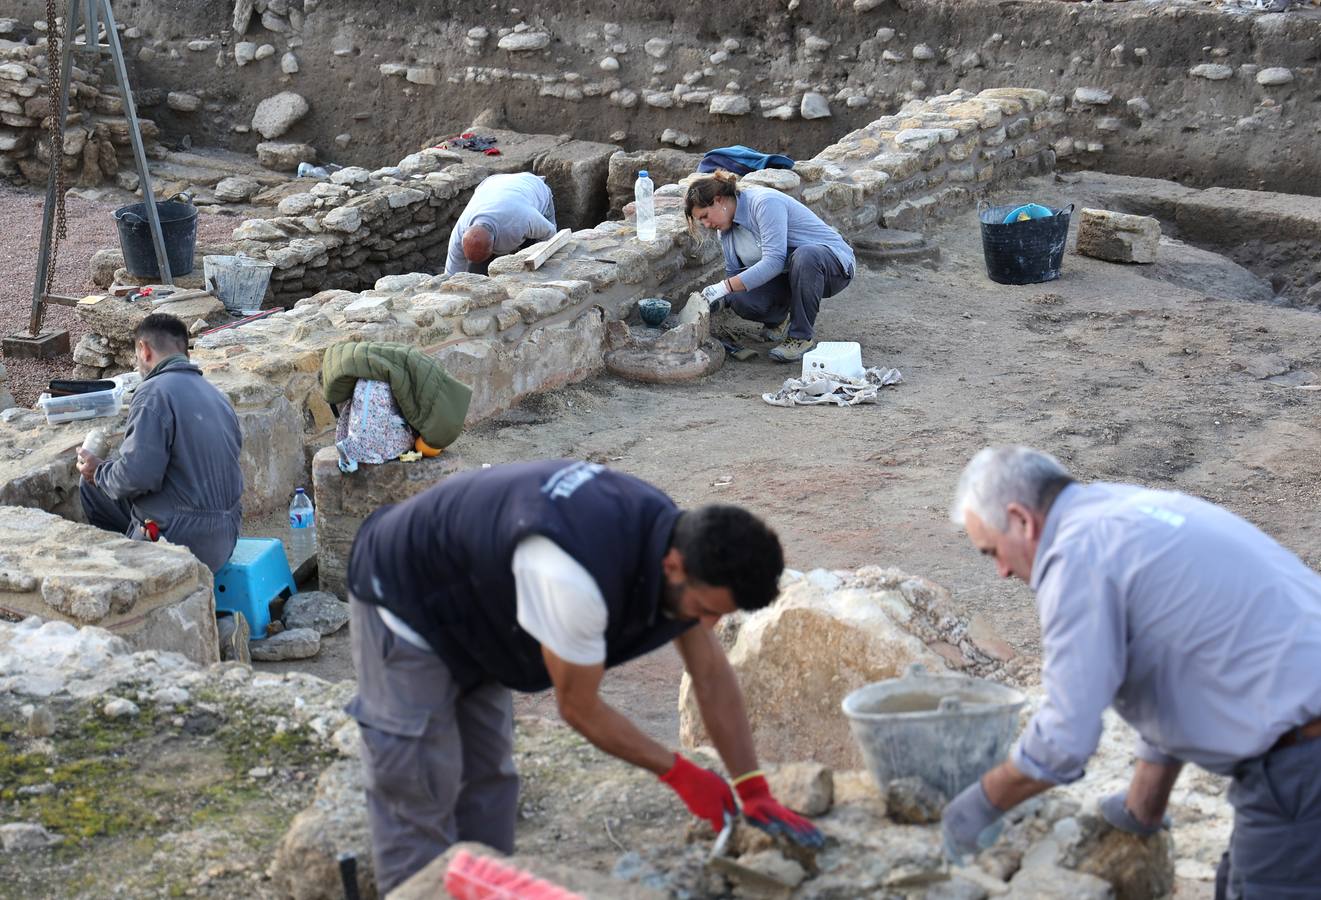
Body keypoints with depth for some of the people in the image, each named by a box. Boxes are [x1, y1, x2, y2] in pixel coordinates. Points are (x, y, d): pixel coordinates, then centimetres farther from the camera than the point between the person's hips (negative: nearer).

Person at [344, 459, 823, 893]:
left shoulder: (672, 535, -15)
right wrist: (678, 773, -15)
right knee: (419, 794, -8)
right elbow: (579, 708, -25)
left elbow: (712, 675, -4)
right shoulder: (575, 580, -42)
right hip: (404, 602, -9)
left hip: (471, 604, 9)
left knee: (487, 778, 14)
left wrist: (754, 791, -6)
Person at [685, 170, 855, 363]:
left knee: (804, 256, -42)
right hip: (786, 275, 7)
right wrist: (719, 299, -10)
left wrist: (725, 287, -34)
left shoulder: (764, 202, -23)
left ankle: (803, 336, -23)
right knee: (741, 299, -22)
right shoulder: (726, 229, 3)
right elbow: (734, 274, 11)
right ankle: (779, 319, 12)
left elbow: (774, 261, -33)